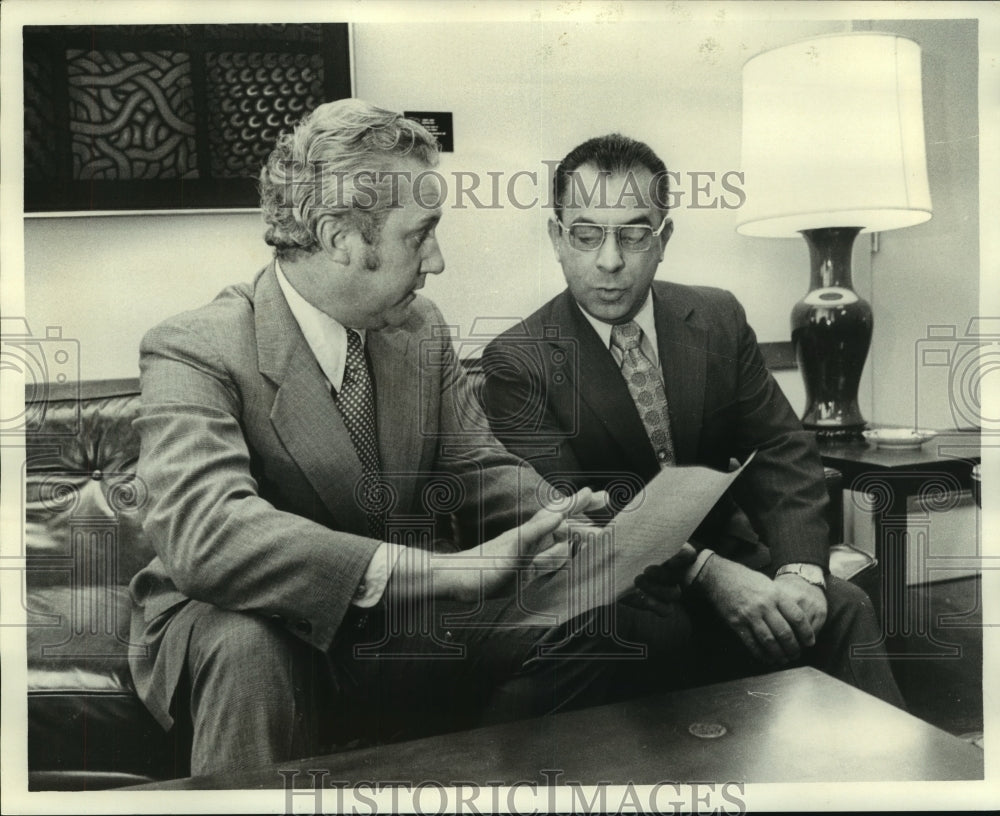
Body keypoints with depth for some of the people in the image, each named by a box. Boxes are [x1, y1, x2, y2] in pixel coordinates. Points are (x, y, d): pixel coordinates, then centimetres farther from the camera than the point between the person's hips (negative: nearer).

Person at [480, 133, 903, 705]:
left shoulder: (719, 319, 5)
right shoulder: (517, 362, -9)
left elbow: (783, 452, 2)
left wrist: (799, 569, -16)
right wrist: (706, 573, -27)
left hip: (725, 549, 4)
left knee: (843, 608, -21)